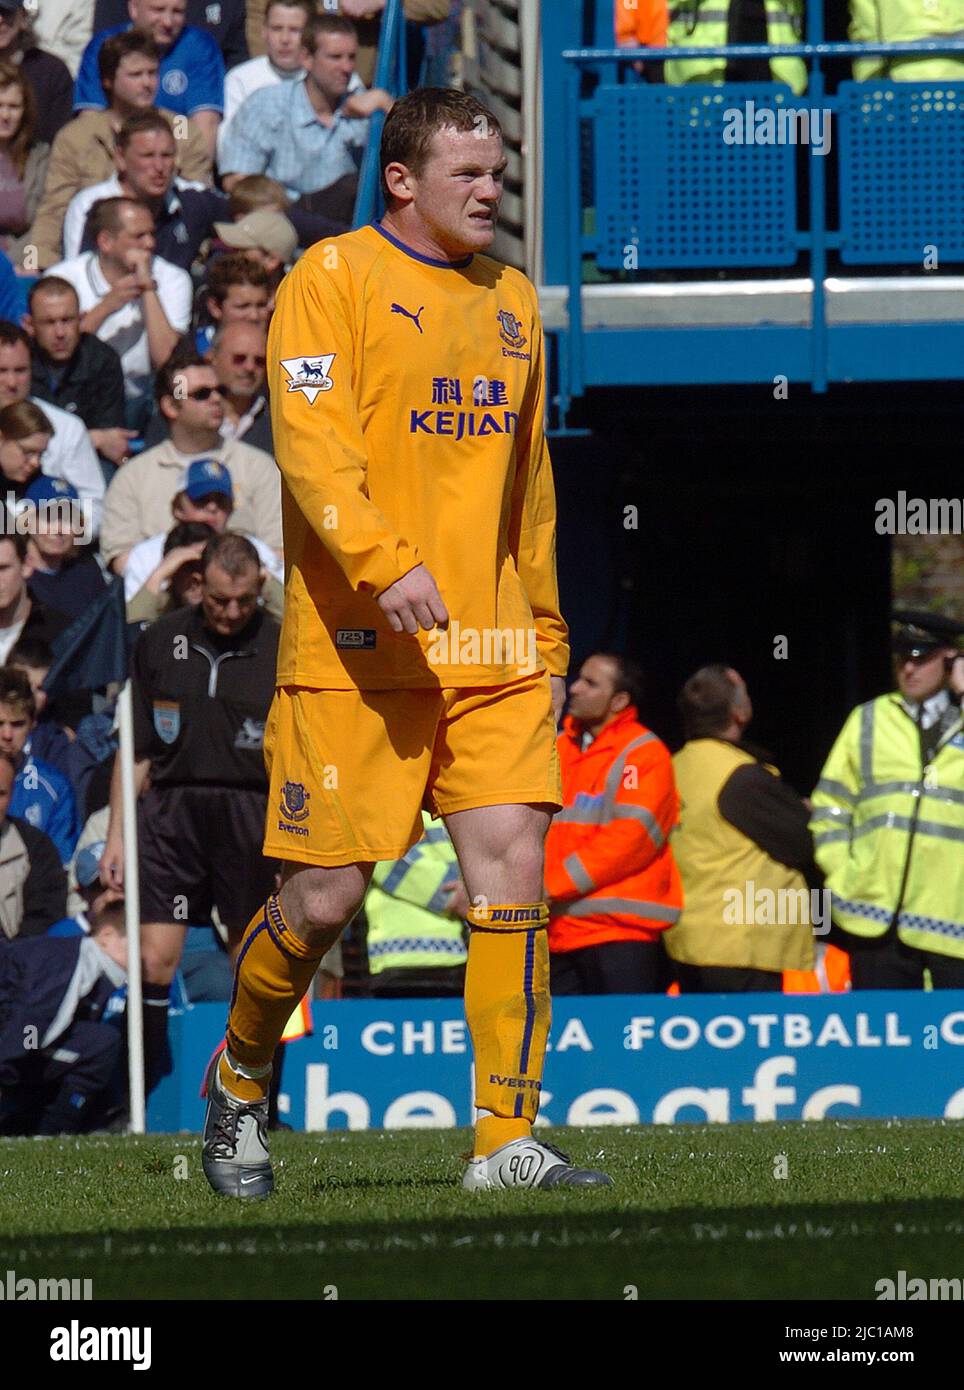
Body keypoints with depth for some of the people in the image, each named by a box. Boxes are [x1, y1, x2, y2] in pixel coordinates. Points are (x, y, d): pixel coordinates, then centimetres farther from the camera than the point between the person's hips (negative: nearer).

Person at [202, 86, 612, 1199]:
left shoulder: (510, 303, 18)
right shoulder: (332, 281, -3)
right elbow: (310, 441, -15)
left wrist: (545, 634, 21)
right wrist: (384, 563, -29)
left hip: (491, 650, 5)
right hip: (356, 647, -5)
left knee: (514, 868, -8)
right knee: (325, 895, -2)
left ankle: (506, 1144, -6)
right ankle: (240, 1080, 25)